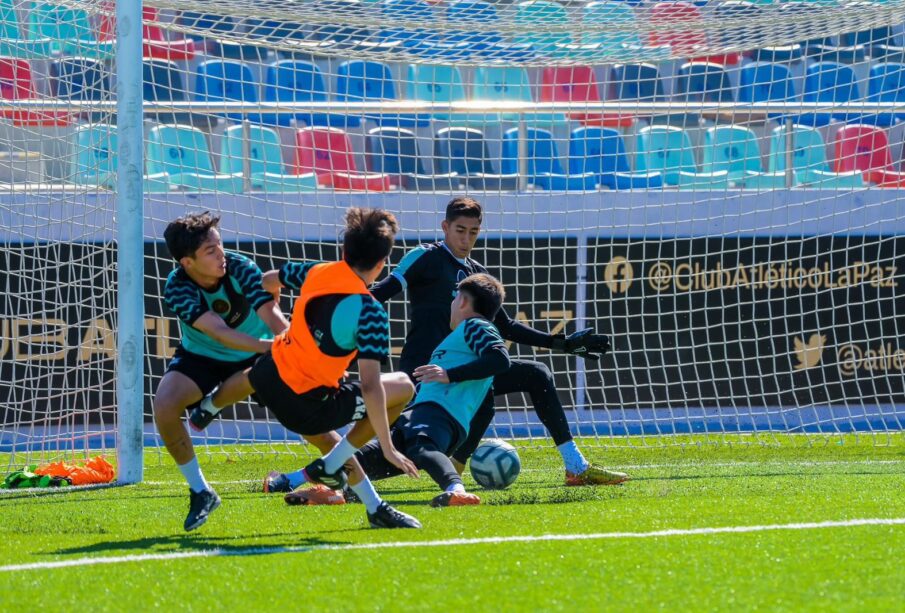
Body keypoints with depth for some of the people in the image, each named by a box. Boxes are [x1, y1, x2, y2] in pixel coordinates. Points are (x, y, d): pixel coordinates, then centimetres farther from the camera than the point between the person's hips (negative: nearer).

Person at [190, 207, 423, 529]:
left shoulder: (316, 272, -1)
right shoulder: (371, 313, -19)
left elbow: (268, 281, 22)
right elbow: (370, 387, -23)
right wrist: (388, 450, -17)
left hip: (270, 376, 6)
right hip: (308, 410, -6)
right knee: (402, 387, 2)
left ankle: (208, 407, 76)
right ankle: (329, 466, 9)